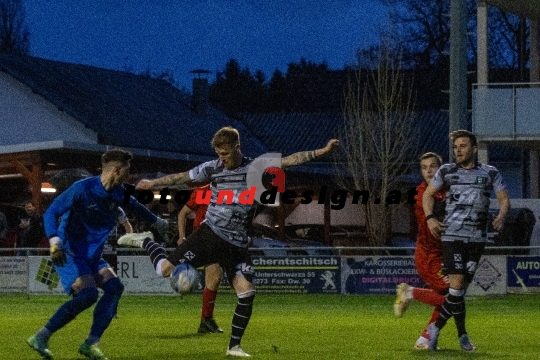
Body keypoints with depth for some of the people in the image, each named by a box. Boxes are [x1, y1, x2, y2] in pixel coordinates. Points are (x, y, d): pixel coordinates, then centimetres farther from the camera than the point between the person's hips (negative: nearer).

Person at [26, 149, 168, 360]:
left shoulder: (118, 193, 5)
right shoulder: (82, 189, -18)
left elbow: (134, 206, 28)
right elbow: (51, 212, -19)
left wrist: (156, 221, 44)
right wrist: (54, 243, -33)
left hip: (92, 255, 8)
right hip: (69, 253, -8)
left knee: (114, 287, -10)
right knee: (88, 294, -24)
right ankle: (41, 338, -17)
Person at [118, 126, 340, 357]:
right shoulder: (212, 168, -1)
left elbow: (290, 160, -11)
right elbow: (181, 178, 13)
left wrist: (321, 152, -21)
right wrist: (154, 184, 24)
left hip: (236, 245, 1)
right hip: (210, 235, -1)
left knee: (247, 293, -10)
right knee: (166, 270, -12)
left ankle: (234, 346, 6)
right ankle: (146, 242, 20)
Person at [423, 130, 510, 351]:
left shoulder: (490, 173, 7)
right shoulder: (446, 172, 7)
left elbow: (504, 199, 8)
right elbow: (428, 194, 16)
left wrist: (501, 217, -13)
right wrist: (430, 218, -1)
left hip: (477, 238, 2)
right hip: (452, 235, -1)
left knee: (461, 287, 0)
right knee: (457, 284, -14)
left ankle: (436, 327, 14)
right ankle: (462, 335, -2)